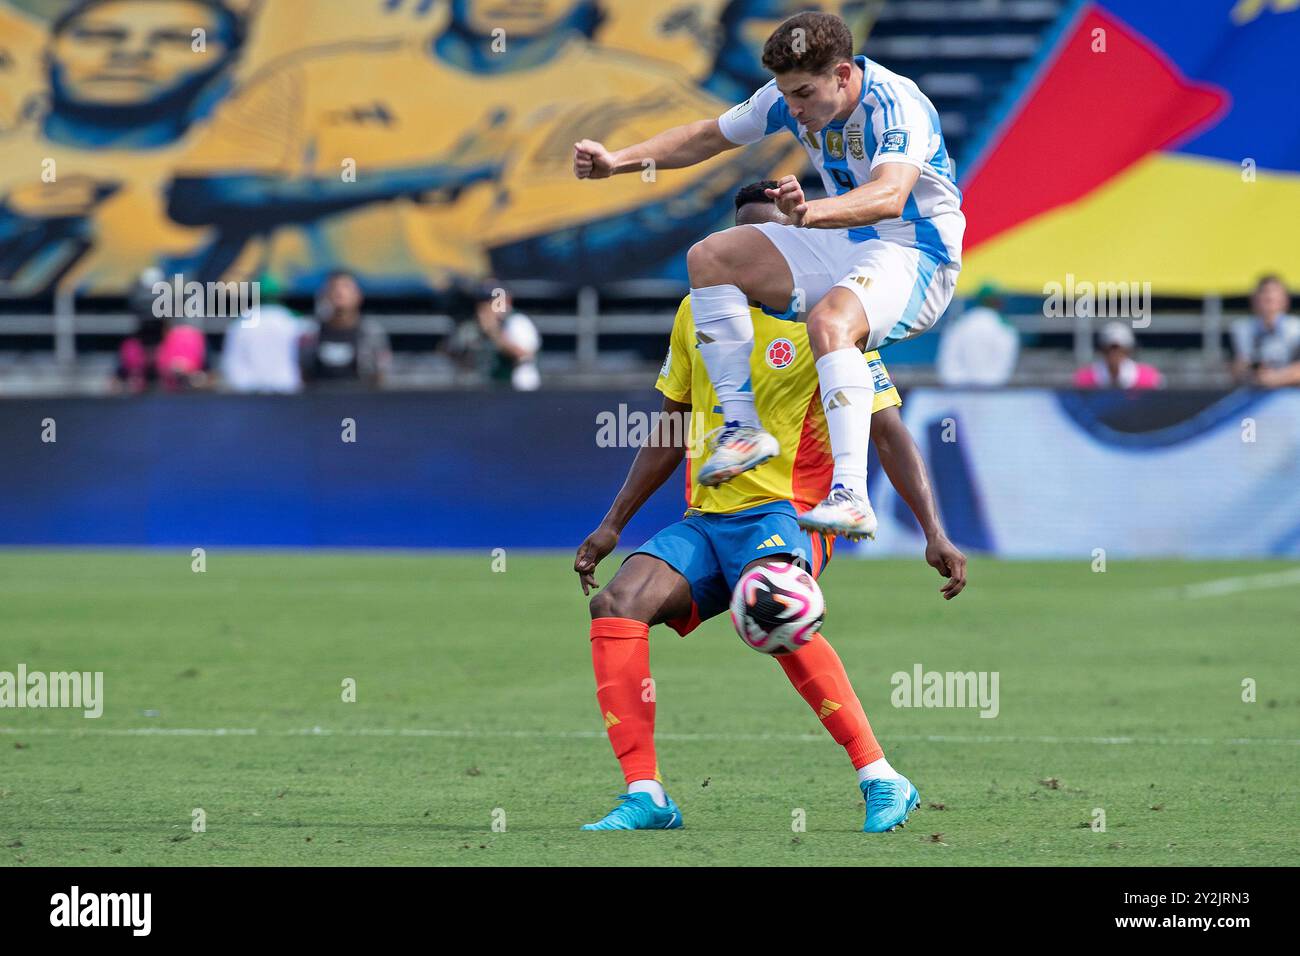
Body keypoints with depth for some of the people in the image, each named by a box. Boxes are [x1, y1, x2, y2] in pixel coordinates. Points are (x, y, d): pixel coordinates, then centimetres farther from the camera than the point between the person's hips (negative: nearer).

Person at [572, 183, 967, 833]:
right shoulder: (699, 310, 12)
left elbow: (887, 434, -5)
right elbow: (671, 431, 22)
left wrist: (933, 531, -14)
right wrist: (613, 524, 20)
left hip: (785, 515, -5)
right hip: (704, 522, 5)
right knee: (616, 605, -21)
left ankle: (882, 782, -30)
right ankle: (645, 796, -19)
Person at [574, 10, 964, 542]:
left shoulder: (896, 106, -27)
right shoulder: (790, 97, -4)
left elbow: (890, 197, -45)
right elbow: (706, 137, 9)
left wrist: (812, 212, -63)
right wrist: (618, 160, -5)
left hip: (916, 258, -8)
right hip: (843, 245, 8)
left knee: (829, 322, -38)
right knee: (710, 258, -4)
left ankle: (851, 498, -46)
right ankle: (743, 427, -8)